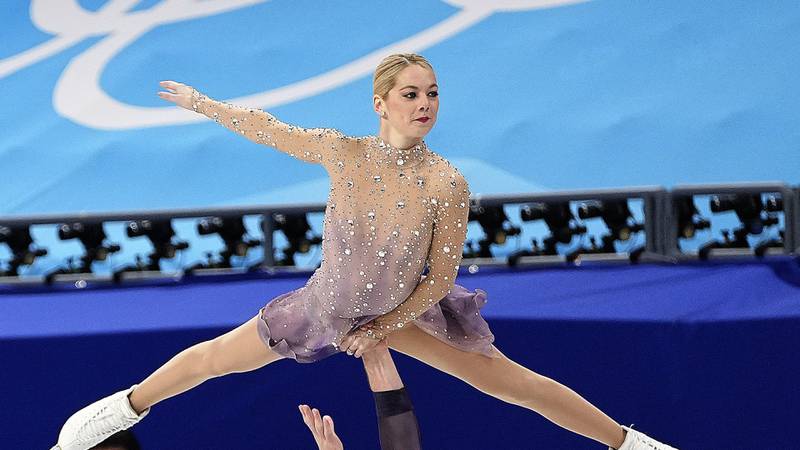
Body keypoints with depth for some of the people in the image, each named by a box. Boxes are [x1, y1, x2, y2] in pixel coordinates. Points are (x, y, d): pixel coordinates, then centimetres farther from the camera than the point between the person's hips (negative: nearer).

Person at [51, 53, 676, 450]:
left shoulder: (448, 185, -27)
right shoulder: (343, 152, -25)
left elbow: (439, 281, -16)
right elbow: (267, 128, -9)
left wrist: (380, 329, -13)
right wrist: (199, 102, 2)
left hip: (406, 310, -1)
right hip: (328, 303, 1)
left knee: (513, 381, -2)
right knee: (214, 357, 15)